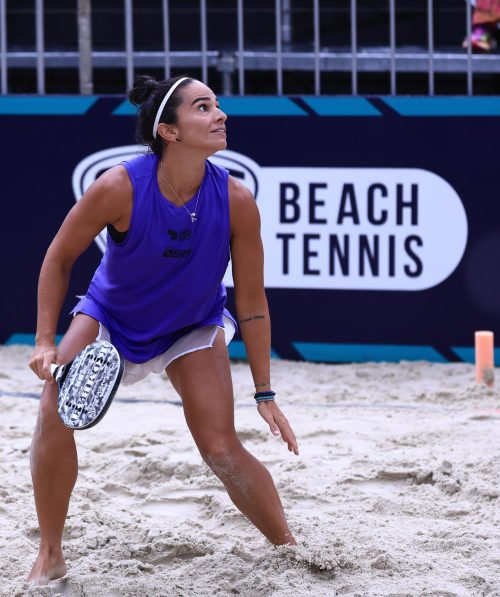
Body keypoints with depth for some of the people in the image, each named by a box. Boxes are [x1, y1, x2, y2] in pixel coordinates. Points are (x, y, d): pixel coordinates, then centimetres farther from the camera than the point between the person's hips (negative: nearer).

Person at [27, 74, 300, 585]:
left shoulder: (236, 201, -26)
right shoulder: (119, 189, -31)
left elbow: (252, 304, -15)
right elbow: (59, 258, -13)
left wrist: (264, 394, -12)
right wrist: (46, 342, -19)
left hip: (193, 327, 0)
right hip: (111, 316, 0)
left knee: (222, 450, -13)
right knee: (55, 410, -20)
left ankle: (291, 550, 7)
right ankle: (49, 558, -6)